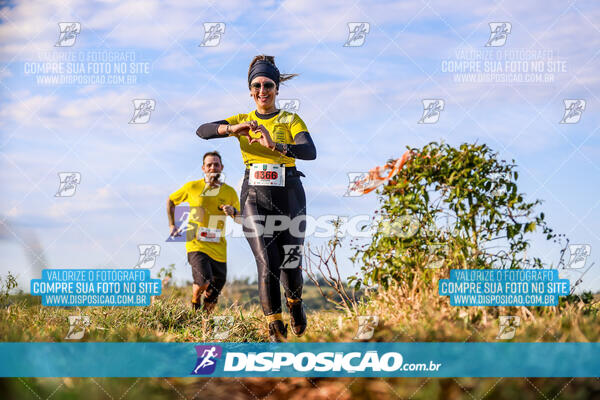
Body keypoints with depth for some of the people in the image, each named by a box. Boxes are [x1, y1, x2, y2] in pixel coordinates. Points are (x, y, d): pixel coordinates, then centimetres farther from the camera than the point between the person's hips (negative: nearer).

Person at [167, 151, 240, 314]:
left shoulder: (229, 192, 5)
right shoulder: (192, 187, 2)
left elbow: (240, 220, 12)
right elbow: (170, 200, 18)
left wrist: (233, 212, -11)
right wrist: (172, 225, 11)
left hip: (218, 247, 3)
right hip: (197, 244, -3)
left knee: (213, 296, 4)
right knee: (204, 280, -25)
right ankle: (194, 302, 7)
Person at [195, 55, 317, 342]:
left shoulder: (290, 120, 3)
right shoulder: (243, 121, 10)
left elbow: (310, 151, -15)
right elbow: (202, 131, -3)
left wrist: (275, 145, -31)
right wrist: (232, 129, -21)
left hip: (288, 196, -1)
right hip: (254, 198, 1)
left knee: (291, 264, -1)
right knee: (266, 263, -15)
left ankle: (295, 301, 34)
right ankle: (275, 329, -9)